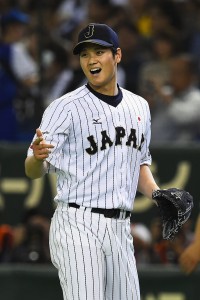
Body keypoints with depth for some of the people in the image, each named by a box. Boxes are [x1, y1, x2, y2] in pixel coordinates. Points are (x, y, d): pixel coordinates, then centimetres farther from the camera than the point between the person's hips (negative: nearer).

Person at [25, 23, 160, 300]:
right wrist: (38, 156, -35)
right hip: (78, 226, -6)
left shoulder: (139, 107, 13)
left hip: (120, 228, 6)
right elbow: (34, 171, -11)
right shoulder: (66, 108, -7)